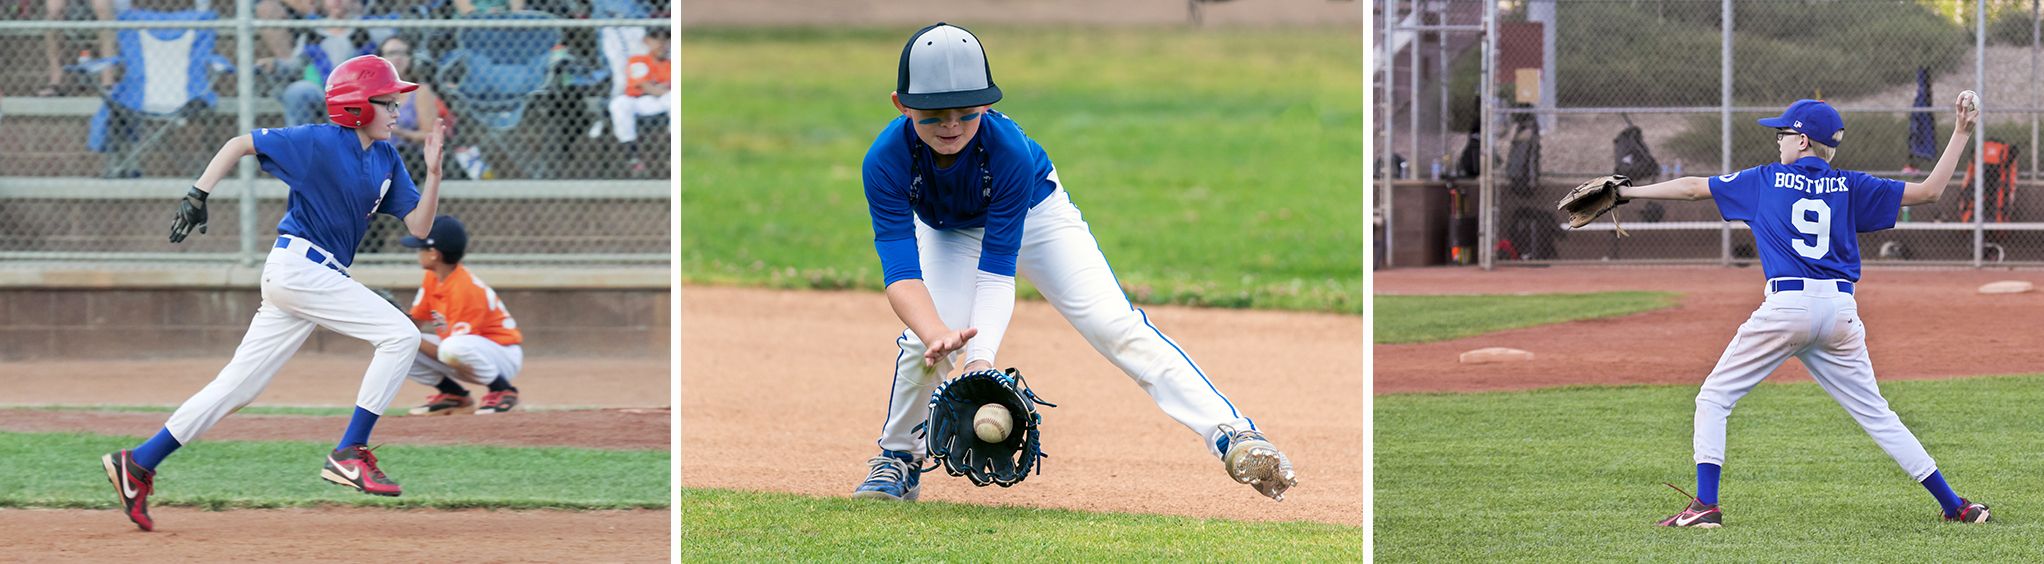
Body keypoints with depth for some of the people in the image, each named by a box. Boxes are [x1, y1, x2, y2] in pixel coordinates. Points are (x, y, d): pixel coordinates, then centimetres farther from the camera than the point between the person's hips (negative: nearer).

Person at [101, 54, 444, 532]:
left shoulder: (386, 160, 12)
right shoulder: (320, 142, -9)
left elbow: (419, 227, 9)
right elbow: (239, 144, -4)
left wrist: (433, 172, -5)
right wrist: (198, 195, -12)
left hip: (320, 277, 8)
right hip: (297, 265, -8)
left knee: (237, 388, 6)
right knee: (401, 335, -15)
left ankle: (138, 465, 9)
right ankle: (349, 455, -15)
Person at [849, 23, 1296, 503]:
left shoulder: (1008, 149, -38)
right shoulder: (886, 161, -35)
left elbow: (996, 268, -36)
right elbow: (901, 273, -39)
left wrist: (980, 358, -48)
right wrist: (936, 334, -59)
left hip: (1034, 212, -1)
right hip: (948, 231, 2)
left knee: (1115, 326, -17)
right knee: (924, 343, -22)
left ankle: (1232, 436, -24)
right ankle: (899, 461, 6)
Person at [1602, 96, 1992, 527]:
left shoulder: (1767, 180, 9)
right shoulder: (1849, 186, 11)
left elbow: (1693, 187, 15)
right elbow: (1928, 191, 9)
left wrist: (1628, 192, 25)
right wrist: (1961, 134, 14)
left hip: (1787, 306, -3)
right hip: (1841, 312, 3)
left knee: (1714, 398, 8)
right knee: (1875, 414, 11)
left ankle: (1706, 504, -5)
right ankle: (1954, 505, 8)